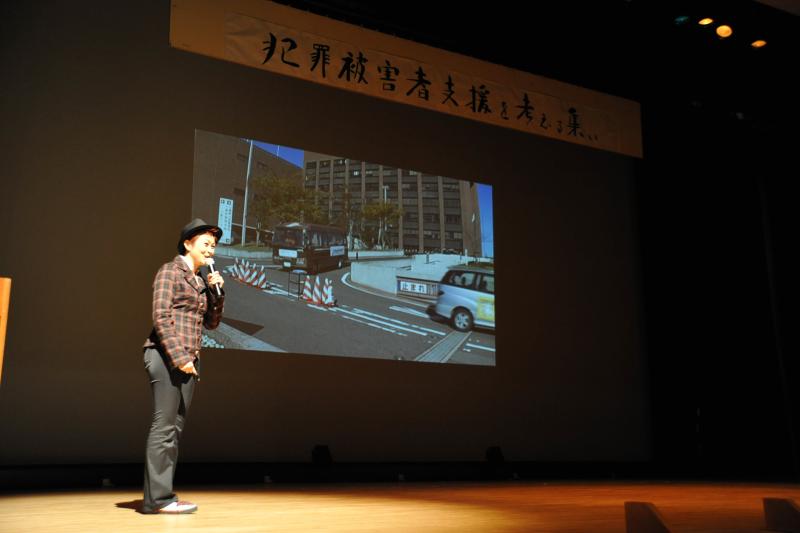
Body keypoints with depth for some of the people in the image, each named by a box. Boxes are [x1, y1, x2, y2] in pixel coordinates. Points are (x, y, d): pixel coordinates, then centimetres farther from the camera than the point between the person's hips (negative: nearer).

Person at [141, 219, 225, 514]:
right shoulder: (170, 271, -3)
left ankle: (160, 495, 12)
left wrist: (215, 291, 6)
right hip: (167, 357, -8)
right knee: (163, 427, -7)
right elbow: (161, 317, -13)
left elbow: (211, 322, 20)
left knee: (175, 429, 7)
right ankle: (158, 497, -4)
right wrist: (179, 357, -18)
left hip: (188, 360, 8)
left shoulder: (199, 281, 20)